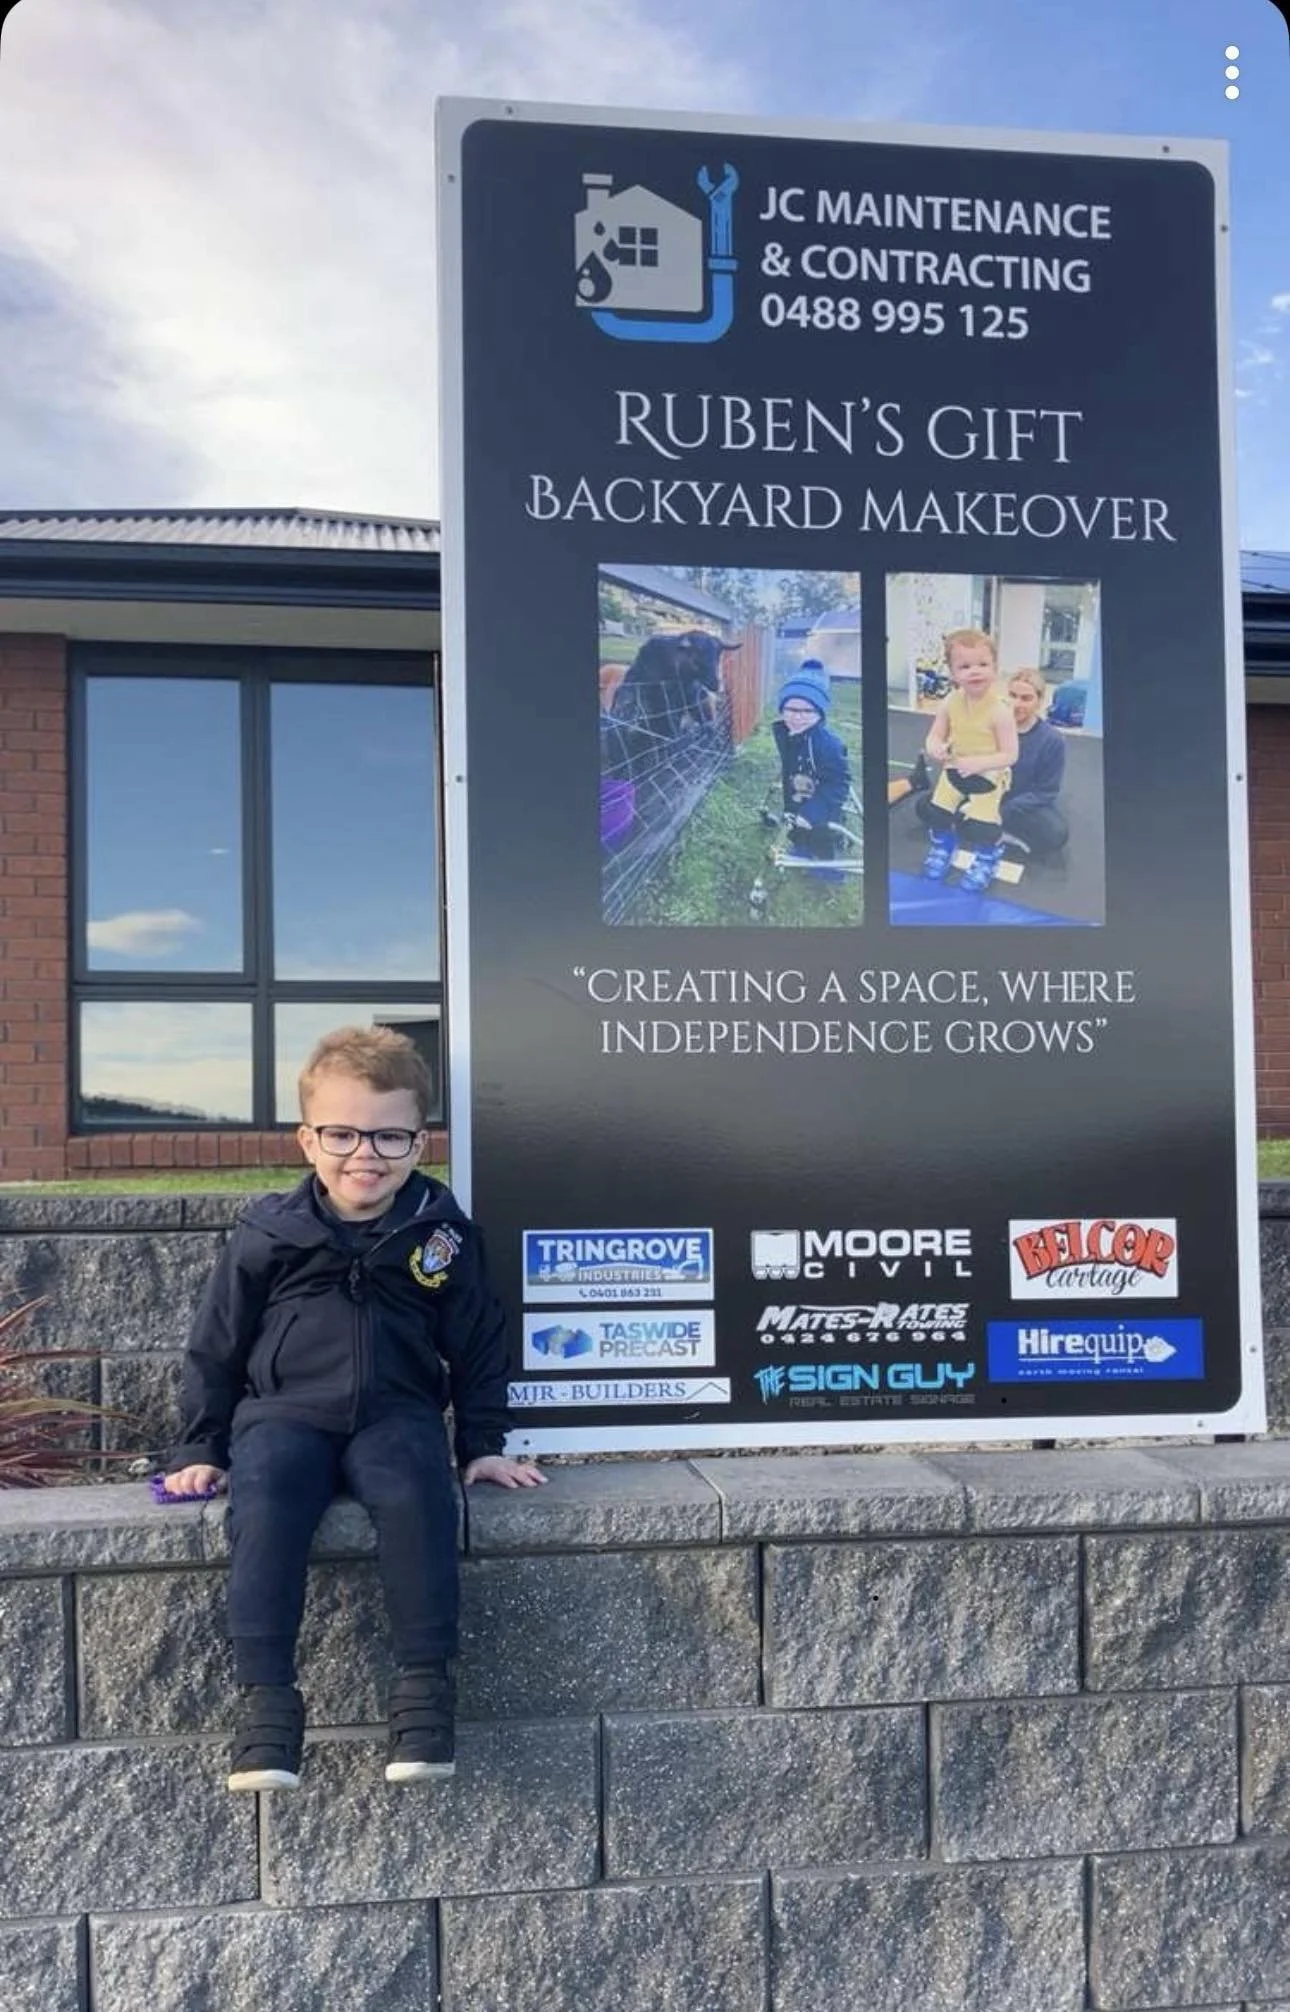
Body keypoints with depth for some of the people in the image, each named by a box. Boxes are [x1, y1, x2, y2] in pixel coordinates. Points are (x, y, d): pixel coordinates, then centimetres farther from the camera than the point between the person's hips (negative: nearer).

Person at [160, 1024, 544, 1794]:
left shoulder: (442, 1232, 3)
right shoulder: (268, 1234, 1)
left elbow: (479, 1343, 12)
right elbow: (216, 1345, 11)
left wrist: (484, 1444, 9)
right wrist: (202, 1448, 10)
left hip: (397, 1414, 0)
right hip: (284, 1412, 0)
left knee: (417, 1497, -32)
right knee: (265, 1505, -31)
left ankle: (426, 1686, -23)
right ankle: (266, 1701, -27)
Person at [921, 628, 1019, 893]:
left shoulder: (1000, 711, -28)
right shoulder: (950, 702, -14)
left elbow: (1010, 755, -24)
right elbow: (935, 735, -4)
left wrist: (978, 763, -34)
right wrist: (934, 748, -28)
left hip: (988, 776, -5)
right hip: (954, 770, 5)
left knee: (981, 825, -1)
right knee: (937, 812, 15)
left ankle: (987, 857, 31)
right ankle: (942, 847, 45)